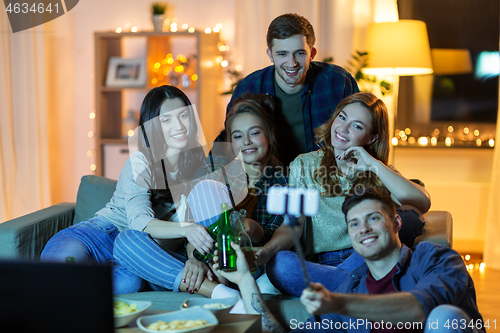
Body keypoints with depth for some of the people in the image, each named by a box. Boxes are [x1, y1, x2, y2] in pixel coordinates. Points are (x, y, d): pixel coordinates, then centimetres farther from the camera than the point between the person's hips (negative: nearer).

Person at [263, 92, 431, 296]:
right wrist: (266, 250, -21)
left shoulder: (380, 174, 13)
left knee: (408, 215, -25)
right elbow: (291, 225, 1)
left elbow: (422, 204, -7)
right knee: (278, 265, -33)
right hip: (319, 263, 0)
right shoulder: (304, 165, 12)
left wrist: (375, 165, -7)